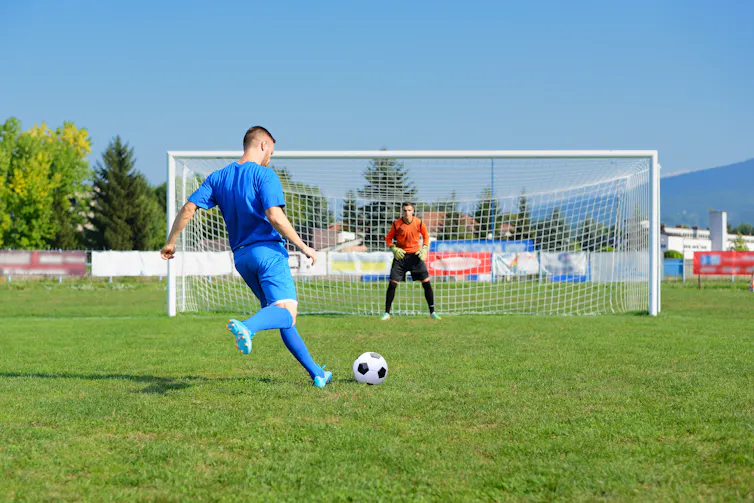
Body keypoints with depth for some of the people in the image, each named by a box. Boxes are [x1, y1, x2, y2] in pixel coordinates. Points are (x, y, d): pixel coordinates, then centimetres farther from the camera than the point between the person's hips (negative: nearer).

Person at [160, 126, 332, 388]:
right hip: (268, 251, -7)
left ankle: (316, 373, 15)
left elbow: (188, 208, 7)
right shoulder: (264, 174, -5)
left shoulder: (218, 177, 14)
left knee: (275, 312, 14)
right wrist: (303, 246, -9)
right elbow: (274, 216, -17)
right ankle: (246, 326, -49)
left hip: (241, 256, 7)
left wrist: (171, 242, 17)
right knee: (287, 310, -18)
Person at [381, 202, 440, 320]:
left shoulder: (419, 222, -5)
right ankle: (387, 313, 6)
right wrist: (394, 249, -14)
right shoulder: (396, 224, -8)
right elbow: (388, 238, 3)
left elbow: (426, 236, 10)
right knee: (392, 284, -6)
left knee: (426, 283, -4)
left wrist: (424, 249, -4)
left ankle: (432, 312, 7)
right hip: (400, 255, -1)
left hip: (415, 255, 1)